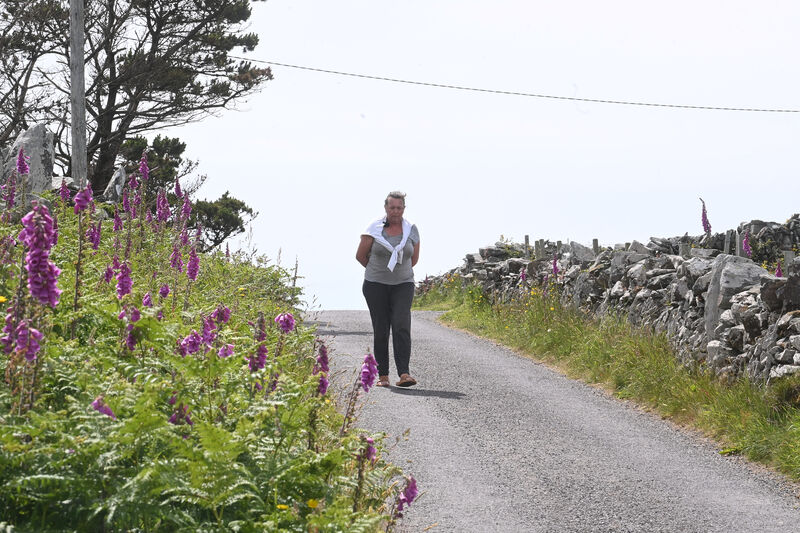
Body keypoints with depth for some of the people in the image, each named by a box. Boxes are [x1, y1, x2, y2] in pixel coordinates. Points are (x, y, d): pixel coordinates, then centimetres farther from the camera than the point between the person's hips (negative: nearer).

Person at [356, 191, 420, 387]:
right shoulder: (374, 229, -5)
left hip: (402, 285, 1)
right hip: (376, 285, 0)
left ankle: (404, 374, -24)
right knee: (380, 330, -1)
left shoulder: (411, 230, 1)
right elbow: (360, 255, 5)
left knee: (402, 326, -16)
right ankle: (382, 375, 9)